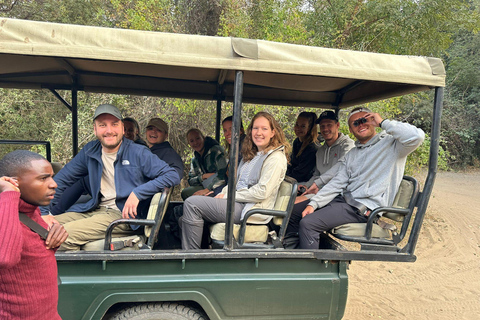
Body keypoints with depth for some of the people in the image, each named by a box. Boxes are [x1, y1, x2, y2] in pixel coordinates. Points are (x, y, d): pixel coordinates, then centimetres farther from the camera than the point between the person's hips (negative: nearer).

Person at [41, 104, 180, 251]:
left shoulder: (138, 153, -5)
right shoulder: (90, 151, 10)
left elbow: (173, 175, -13)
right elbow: (62, 179, 17)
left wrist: (137, 193, -22)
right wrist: (44, 211, 4)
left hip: (123, 214, -6)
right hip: (94, 210, 6)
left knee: (66, 233, -24)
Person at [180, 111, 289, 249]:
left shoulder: (276, 158, -9)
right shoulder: (251, 155, 18)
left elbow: (262, 192, -17)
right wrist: (223, 193, 1)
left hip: (251, 210, -9)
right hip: (238, 203, 9)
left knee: (191, 203, -16)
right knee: (186, 218, -1)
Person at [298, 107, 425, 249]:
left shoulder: (391, 144, -1)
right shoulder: (351, 155, 19)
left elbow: (417, 136, -23)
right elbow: (336, 184, 11)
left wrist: (383, 123, -12)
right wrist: (313, 204, -3)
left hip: (365, 208, -8)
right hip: (343, 199, 8)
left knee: (307, 223, -21)